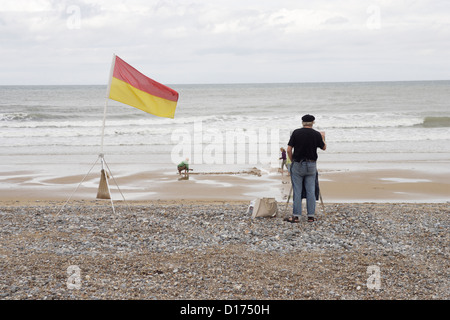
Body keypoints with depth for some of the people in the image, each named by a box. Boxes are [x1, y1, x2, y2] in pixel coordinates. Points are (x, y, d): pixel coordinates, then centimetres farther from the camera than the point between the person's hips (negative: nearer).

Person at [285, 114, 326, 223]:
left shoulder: (296, 132, -5)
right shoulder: (317, 134, -3)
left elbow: (289, 150, -6)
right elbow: (324, 148, 12)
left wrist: (292, 161, 9)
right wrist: (322, 137, 30)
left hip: (297, 165, -1)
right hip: (311, 165, 1)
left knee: (297, 191, 2)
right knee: (311, 191, 6)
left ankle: (296, 216, 1)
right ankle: (311, 216, 8)